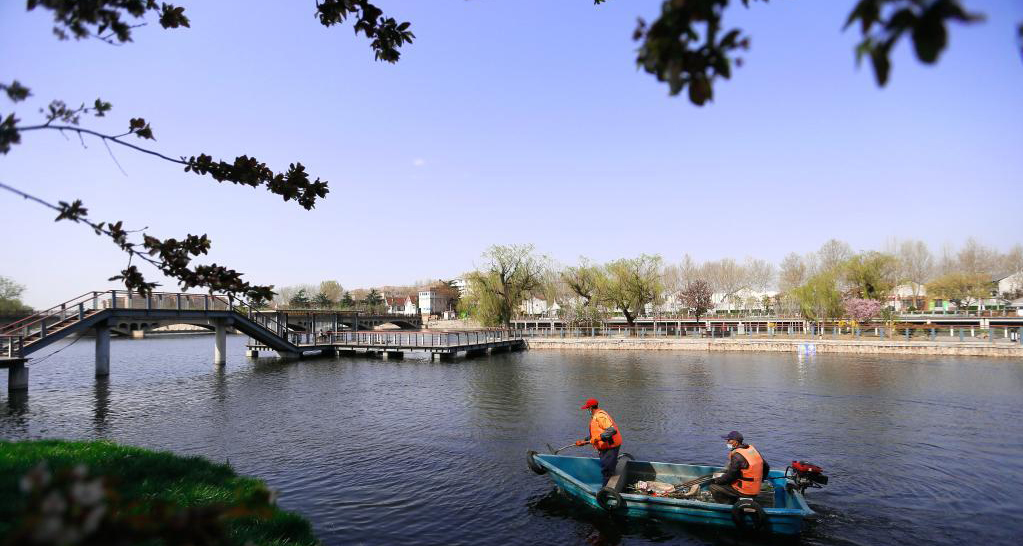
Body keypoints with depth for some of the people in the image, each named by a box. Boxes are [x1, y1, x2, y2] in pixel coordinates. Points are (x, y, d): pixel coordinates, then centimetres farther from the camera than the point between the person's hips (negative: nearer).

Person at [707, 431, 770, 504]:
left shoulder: (737, 456, -21)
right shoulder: (753, 449, 5)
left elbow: (729, 477, -18)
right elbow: (766, 467, 15)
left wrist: (715, 480, -2)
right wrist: (758, 480, 27)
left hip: (744, 492, -9)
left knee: (712, 487, -7)